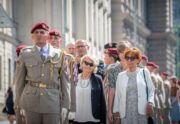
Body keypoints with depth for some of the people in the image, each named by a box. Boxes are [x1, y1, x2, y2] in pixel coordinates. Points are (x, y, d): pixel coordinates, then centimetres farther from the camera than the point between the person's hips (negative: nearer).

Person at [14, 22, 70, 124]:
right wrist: (19, 104, 6)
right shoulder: (25, 54, 7)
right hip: (31, 101, 0)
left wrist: (65, 105, 1)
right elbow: (19, 81, 9)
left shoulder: (59, 55, 6)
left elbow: (64, 81, 6)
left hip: (52, 101, 0)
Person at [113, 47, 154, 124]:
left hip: (141, 111, -1)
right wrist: (116, 111, 7)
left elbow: (151, 90, 7)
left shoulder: (144, 72, 8)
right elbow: (117, 94, 12)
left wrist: (150, 103, -8)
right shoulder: (121, 75, 12)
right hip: (126, 112, 1)